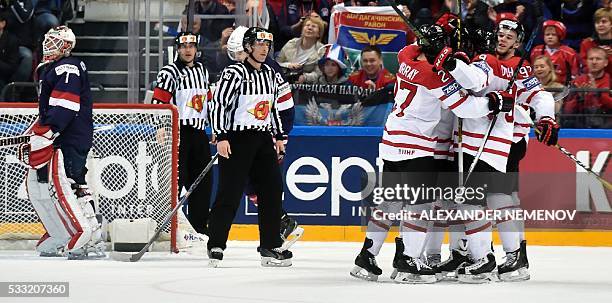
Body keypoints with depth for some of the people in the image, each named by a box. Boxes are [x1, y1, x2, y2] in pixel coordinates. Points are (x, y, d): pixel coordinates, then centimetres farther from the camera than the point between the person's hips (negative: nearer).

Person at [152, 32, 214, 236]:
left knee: (203, 179, 7)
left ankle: (199, 225, 15)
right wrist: (161, 126, -23)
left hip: (199, 131, 7)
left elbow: (209, 100, 23)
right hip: (178, 130, -7)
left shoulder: (202, 70, 17)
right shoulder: (170, 72, -5)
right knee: (177, 177, -10)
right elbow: (159, 101, -12)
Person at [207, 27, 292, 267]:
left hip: (263, 139, 7)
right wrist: (220, 137, -18)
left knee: (272, 191, 3)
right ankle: (216, 246, 0)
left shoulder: (270, 74, 13)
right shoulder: (235, 73, -10)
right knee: (229, 194, -7)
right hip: (236, 139, -7)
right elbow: (217, 103, -13)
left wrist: (279, 136, 19)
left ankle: (270, 246, 9)